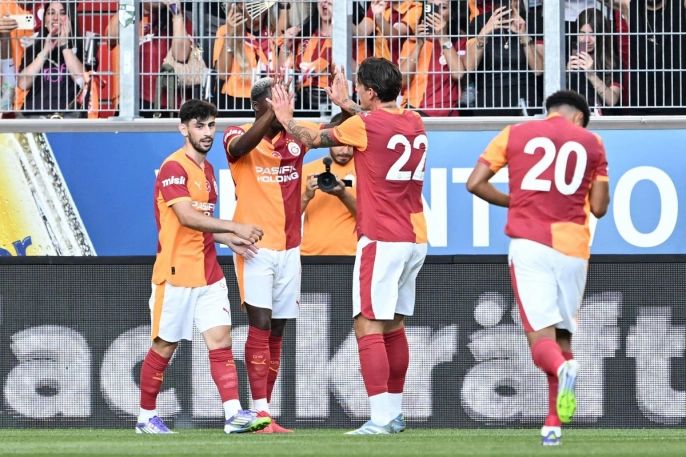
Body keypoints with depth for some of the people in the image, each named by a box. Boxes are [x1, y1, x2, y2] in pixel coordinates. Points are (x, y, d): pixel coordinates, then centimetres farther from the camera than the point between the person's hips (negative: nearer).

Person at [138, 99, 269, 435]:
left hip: (208, 272, 7)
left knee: (220, 339, -5)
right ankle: (146, 417, 15)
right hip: (177, 272, -7)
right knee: (164, 346, 2)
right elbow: (186, 217, -26)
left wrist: (229, 240, 8)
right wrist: (235, 227, -30)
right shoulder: (174, 167, -12)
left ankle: (234, 414, -13)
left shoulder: (207, 169, 15)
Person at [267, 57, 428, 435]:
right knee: (394, 326, 16)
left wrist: (287, 120, 23)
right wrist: (347, 106, 44)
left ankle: (380, 418, -17)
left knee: (368, 326, -9)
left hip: (381, 240, -8)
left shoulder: (363, 126, -11)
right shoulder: (414, 123, 9)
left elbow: (314, 138, 4)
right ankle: (395, 413, 22)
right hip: (415, 238, 8)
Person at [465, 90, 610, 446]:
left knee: (541, 335, -6)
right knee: (563, 335, 15)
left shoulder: (515, 134, 10)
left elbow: (475, 183, 4)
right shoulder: (592, 142, 12)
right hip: (573, 247, 1)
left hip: (529, 243, -1)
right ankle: (553, 424, 13)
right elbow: (599, 208, 10)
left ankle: (562, 369, -40)